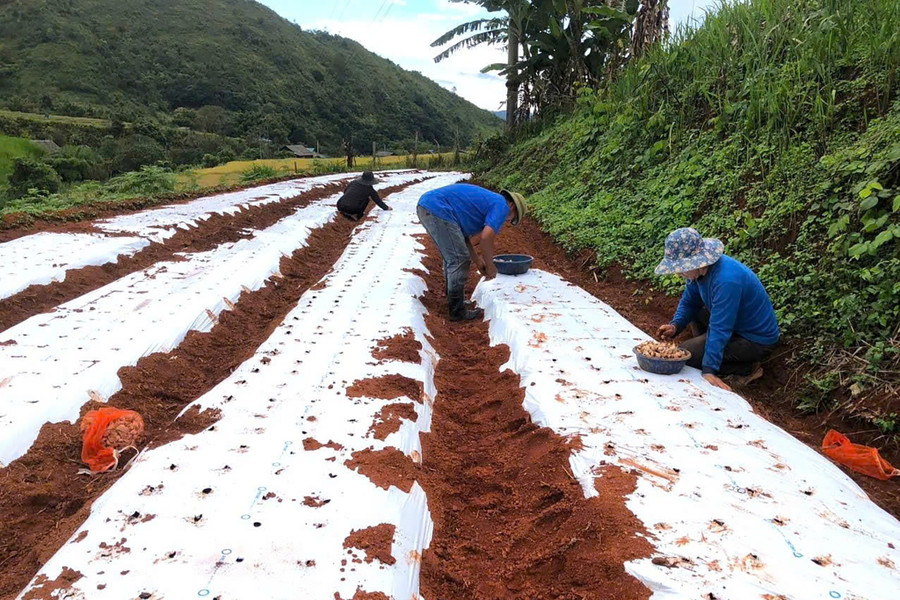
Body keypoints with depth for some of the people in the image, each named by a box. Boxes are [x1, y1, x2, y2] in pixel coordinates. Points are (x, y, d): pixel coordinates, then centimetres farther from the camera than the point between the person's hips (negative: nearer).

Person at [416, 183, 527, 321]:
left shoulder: (486, 199, 28)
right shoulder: (502, 206, 0)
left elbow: (463, 233, 28)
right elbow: (486, 237, -14)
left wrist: (477, 260, 28)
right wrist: (490, 265, 1)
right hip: (438, 210, -10)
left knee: (451, 257, 23)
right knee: (459, 260, -3)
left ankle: (453, 297, 38)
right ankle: (457, 312, 4)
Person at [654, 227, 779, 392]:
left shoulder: (726, 280, -33)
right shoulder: (700, 269, -5)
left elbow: (719, 329, -34)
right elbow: (689, 303, 8)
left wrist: (709, 370, -34)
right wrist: (675, 326, -11)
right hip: (736, 324, 9)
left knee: (684, 354, -17)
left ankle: (747, 369, -5)